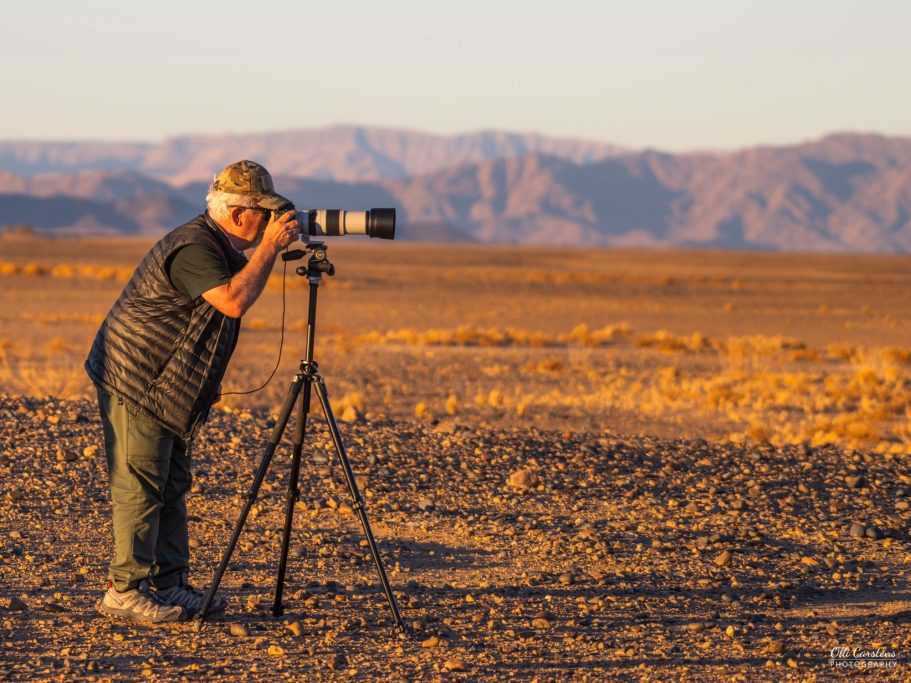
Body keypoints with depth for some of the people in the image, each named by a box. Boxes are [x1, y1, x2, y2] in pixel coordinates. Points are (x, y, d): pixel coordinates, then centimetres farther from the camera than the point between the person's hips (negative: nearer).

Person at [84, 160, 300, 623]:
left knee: (172, 487, 13)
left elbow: (235, 294, 24)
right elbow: (233, 301, -36)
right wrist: (269, 247, -29)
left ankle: (169, 585, 20)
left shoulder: (219, 244, 9)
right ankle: (125, 590, -2)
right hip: (134, 383, -11)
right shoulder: (193, 247, -23)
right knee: (141, 488, -7)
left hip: (167, 389, 11)